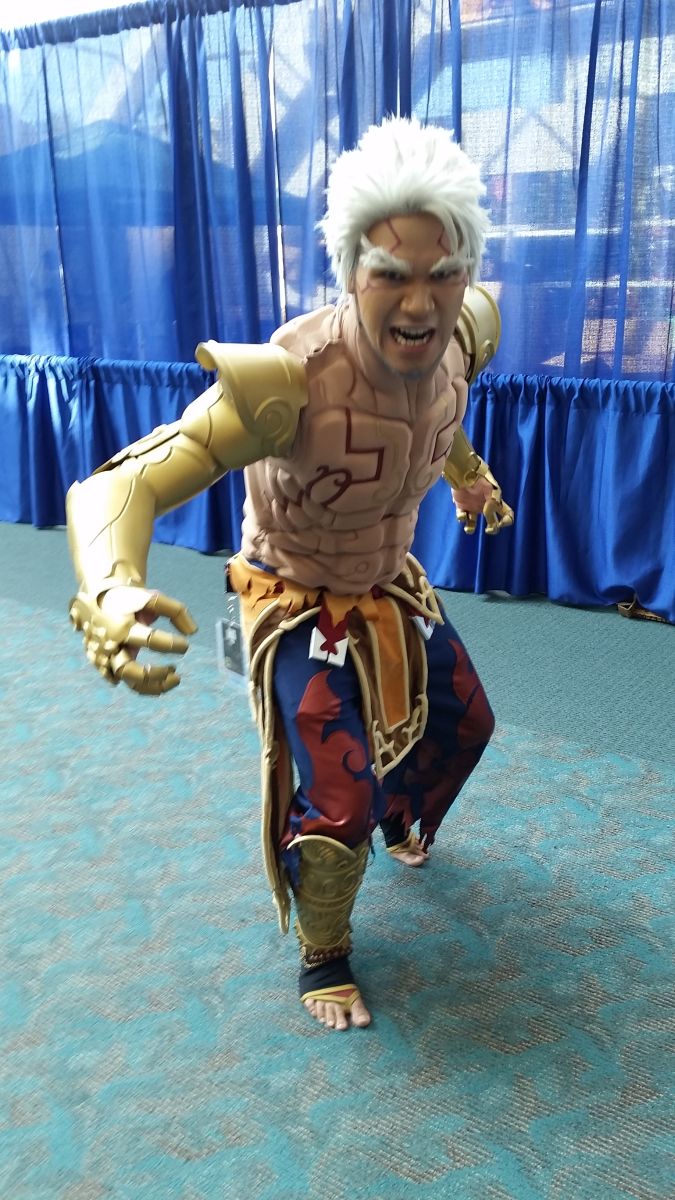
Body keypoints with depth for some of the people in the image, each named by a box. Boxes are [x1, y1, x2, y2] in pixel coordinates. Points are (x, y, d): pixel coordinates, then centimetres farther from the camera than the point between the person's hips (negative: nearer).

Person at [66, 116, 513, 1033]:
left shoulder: (462, 337, -18)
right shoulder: (290, 381, -39)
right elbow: (123, 484, -45)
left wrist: (467, 472, 16)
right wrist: (110, 587, -65)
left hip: (394, 584, 7)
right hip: (301, 605, -6)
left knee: (463, 724, 22)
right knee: (338, 805, -8)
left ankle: (401, 820, 58)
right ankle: (322, 957, 26)